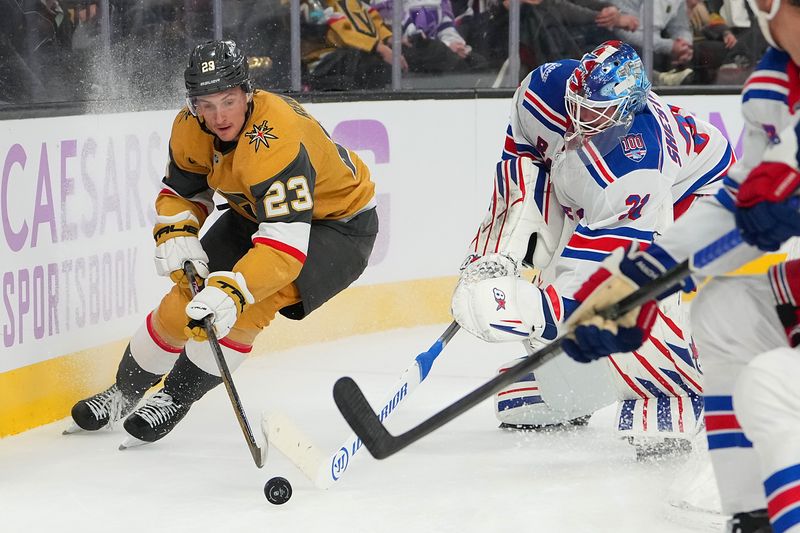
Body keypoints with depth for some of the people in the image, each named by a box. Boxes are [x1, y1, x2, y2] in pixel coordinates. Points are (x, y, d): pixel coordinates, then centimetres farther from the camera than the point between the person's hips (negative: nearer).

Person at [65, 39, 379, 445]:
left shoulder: (274, 141, -39)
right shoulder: (190, 127, -16)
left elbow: (287, 243, -45)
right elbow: (181, 190, 2)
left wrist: (232, 291, -55)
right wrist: (176, 236, -19)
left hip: (338, 225, -7)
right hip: (254, 211, 7)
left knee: (247, 305, -27)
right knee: (188, 294, -2)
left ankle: (178, 396, -7)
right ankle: (125, 392, 21)